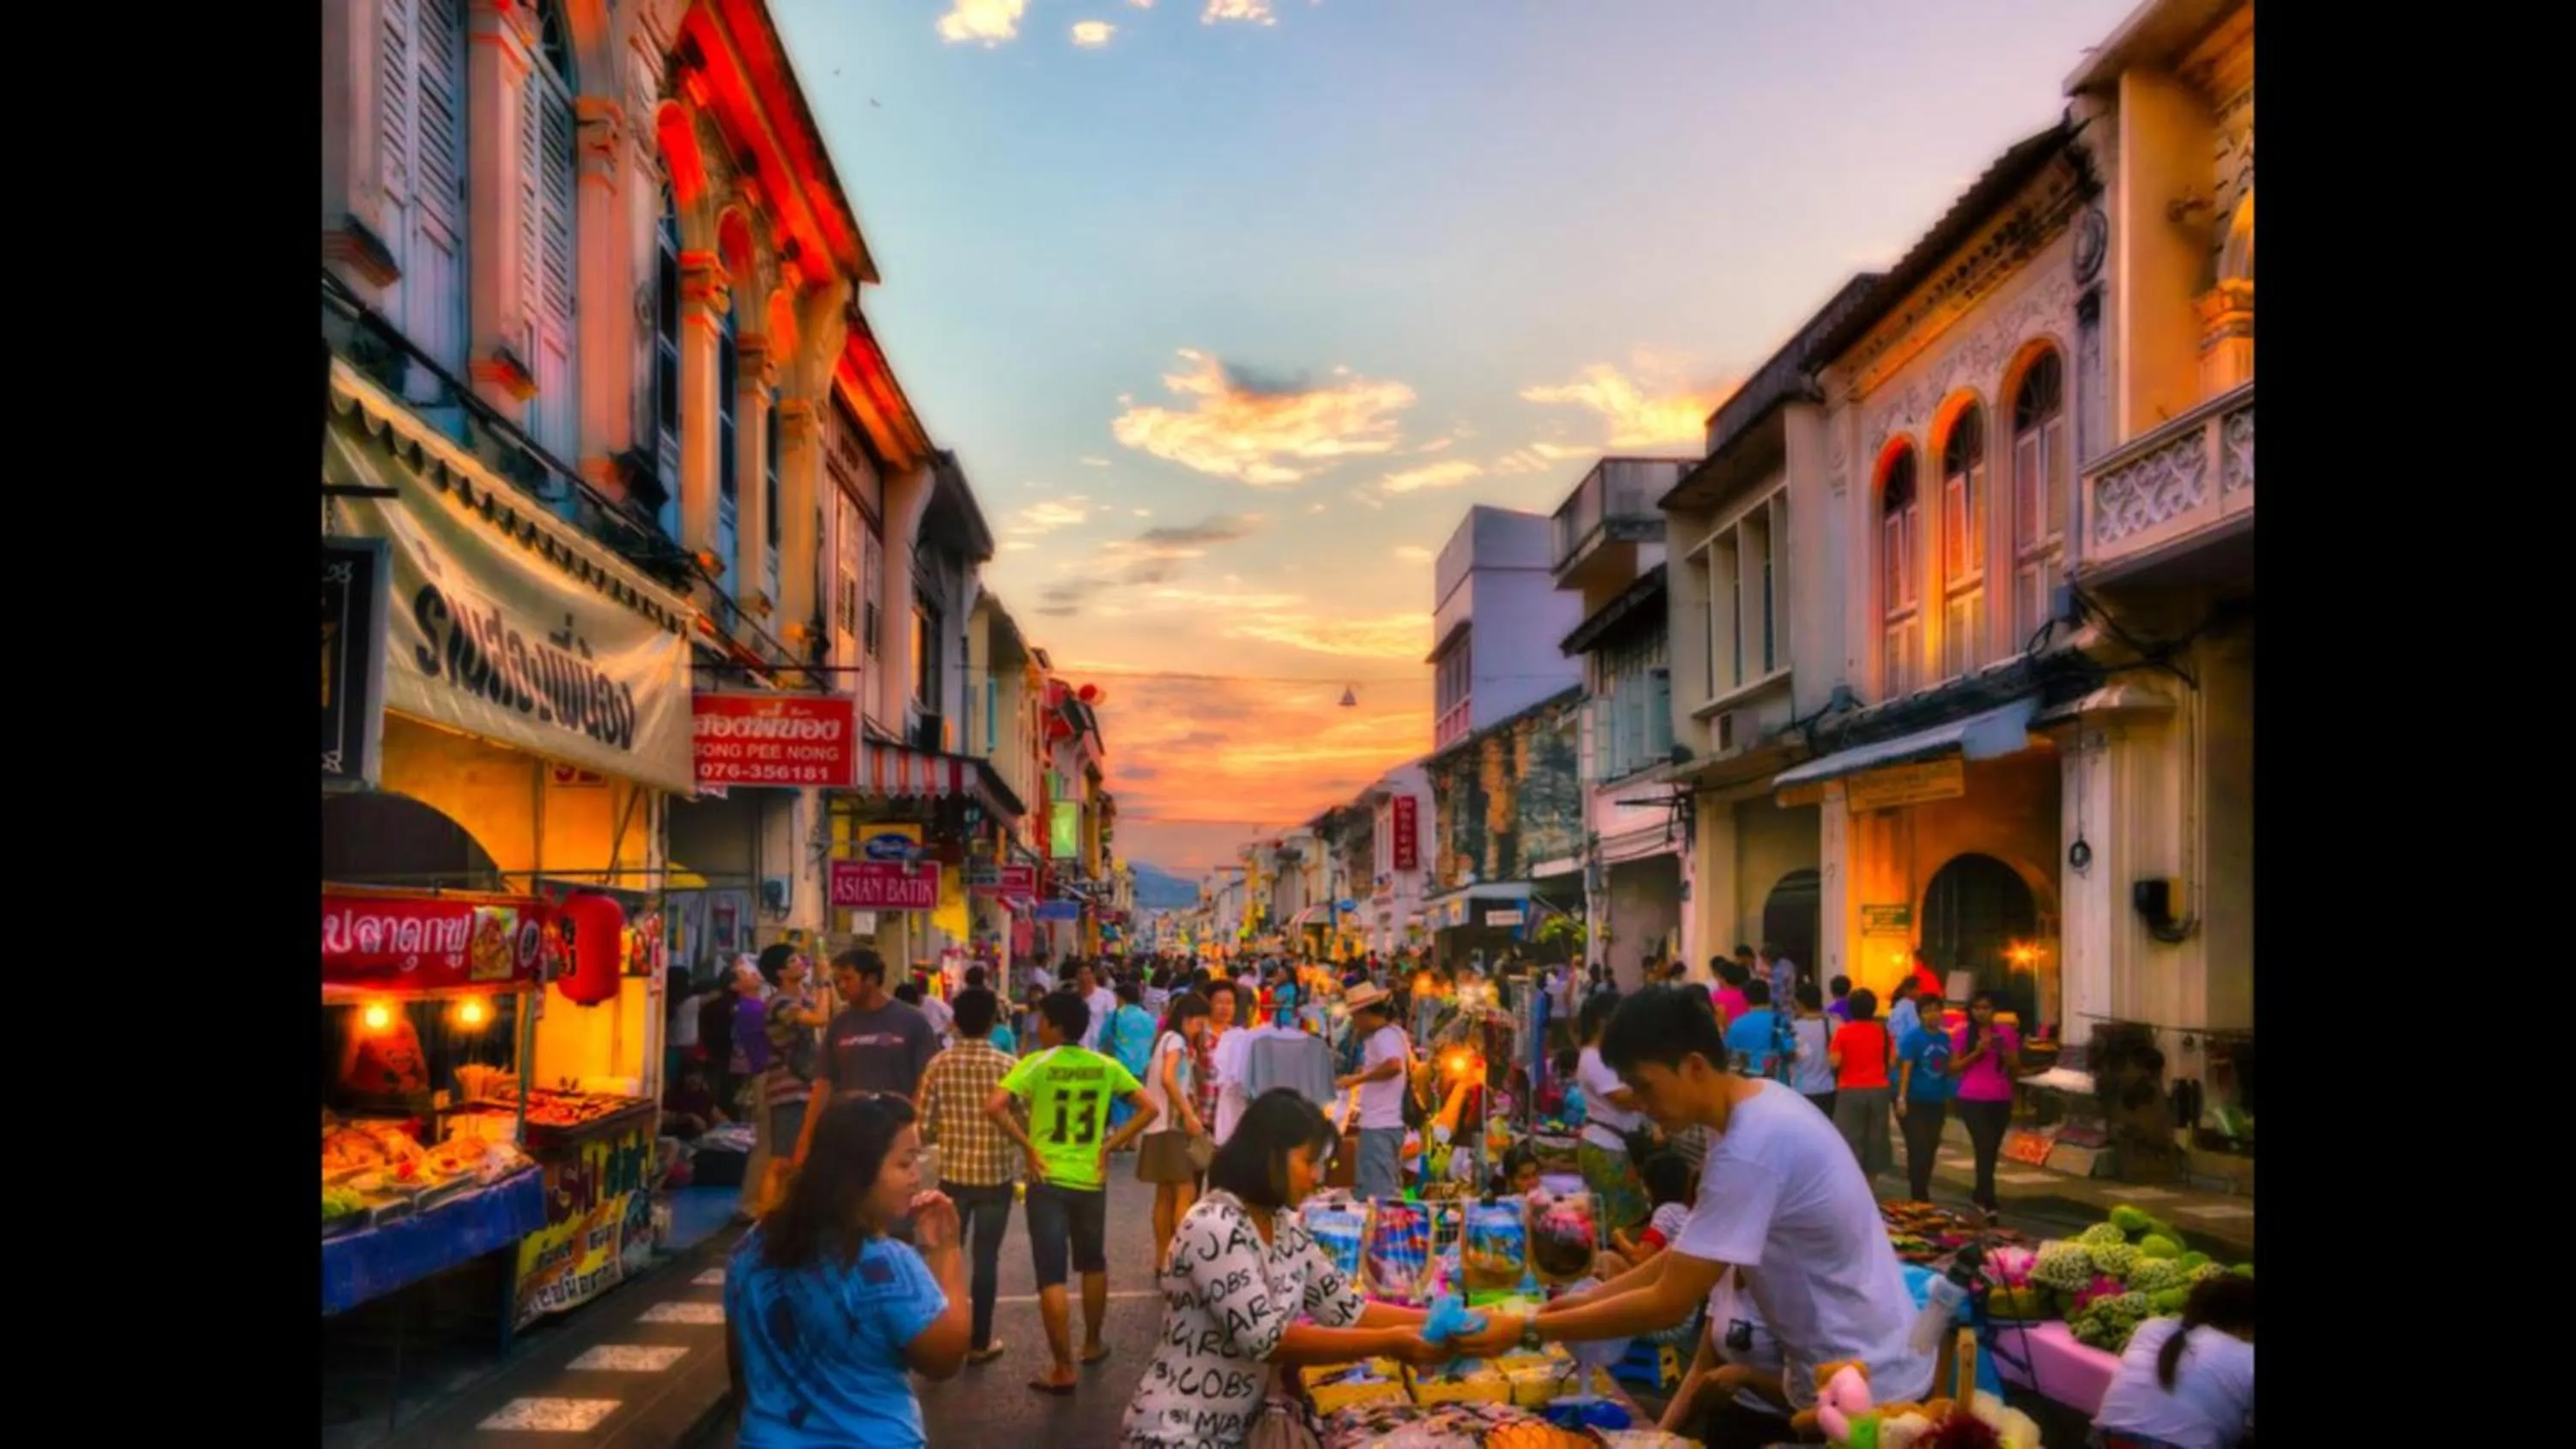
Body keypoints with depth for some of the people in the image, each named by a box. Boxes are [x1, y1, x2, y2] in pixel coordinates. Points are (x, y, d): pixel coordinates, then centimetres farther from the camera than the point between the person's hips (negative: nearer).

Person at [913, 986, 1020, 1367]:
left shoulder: (939, 1065, -6)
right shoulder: (1009, 1065, -9)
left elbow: (922, 1125, -6)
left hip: (953, 1174, 1)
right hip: (997, 1175, -1)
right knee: (986, 1258, 8)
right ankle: (980, 1342, 15)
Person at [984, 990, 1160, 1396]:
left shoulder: (1036, 1064, -9)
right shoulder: (1106, 1067, 1)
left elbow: (994, 1106, -21)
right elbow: (1148, 1108, 2)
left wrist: (1026, 1145, -10)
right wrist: (1108, 1146, 3)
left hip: (1048, 1181, -3)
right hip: (1091, 1180, 4)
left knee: (1052, 1275, 1)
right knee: (1093, 1264, 23)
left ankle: (1063, 1370, 2)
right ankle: (1092, 1344, 38)